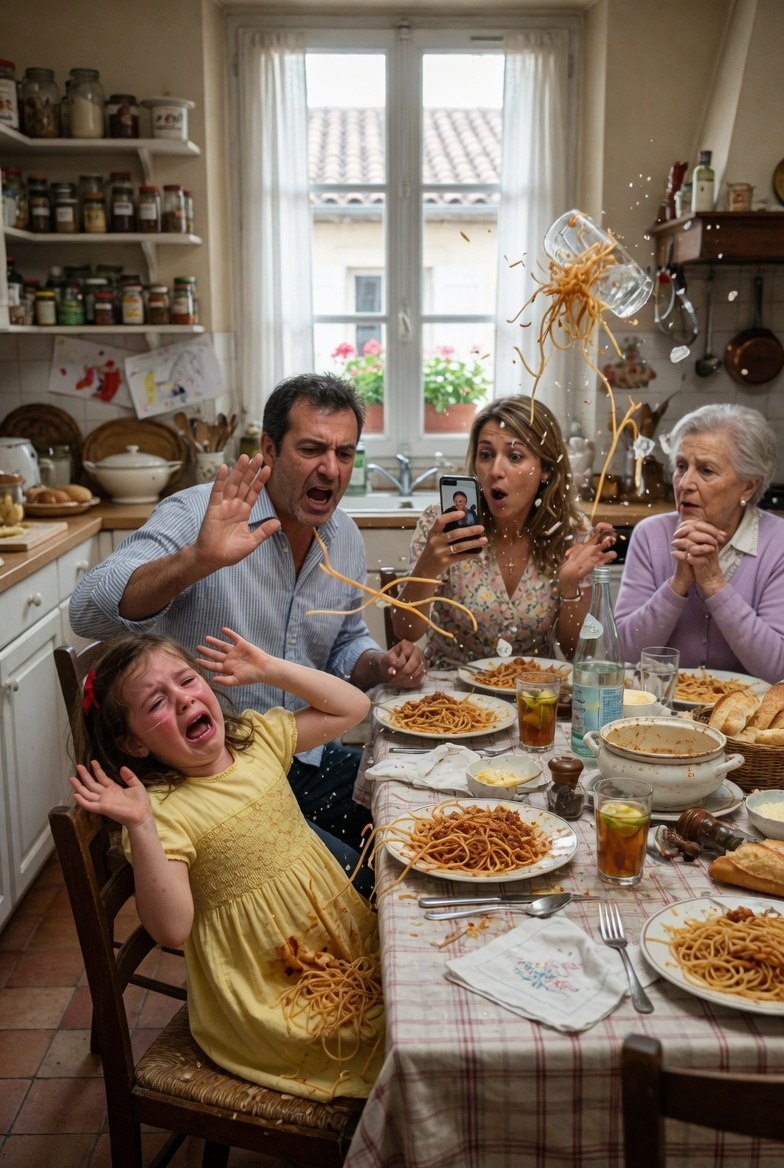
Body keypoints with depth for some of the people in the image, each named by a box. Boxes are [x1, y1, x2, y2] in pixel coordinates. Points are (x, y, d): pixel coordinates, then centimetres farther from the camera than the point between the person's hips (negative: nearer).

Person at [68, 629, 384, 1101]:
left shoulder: (256, 736, -1)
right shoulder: (166, 811, -20)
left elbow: (353, 707, 6)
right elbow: (172, 929, -27)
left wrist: (270, 669, -4)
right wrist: (141, 828, -37)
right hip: (270, 988, -6)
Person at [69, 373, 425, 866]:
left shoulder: (346, 536, 6)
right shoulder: (196, 515, -16)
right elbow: (90, 613, -29)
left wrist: (381, 665, -2)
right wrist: (197, 560, -43)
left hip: (309, 762, 7)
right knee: (346, 872, -25)